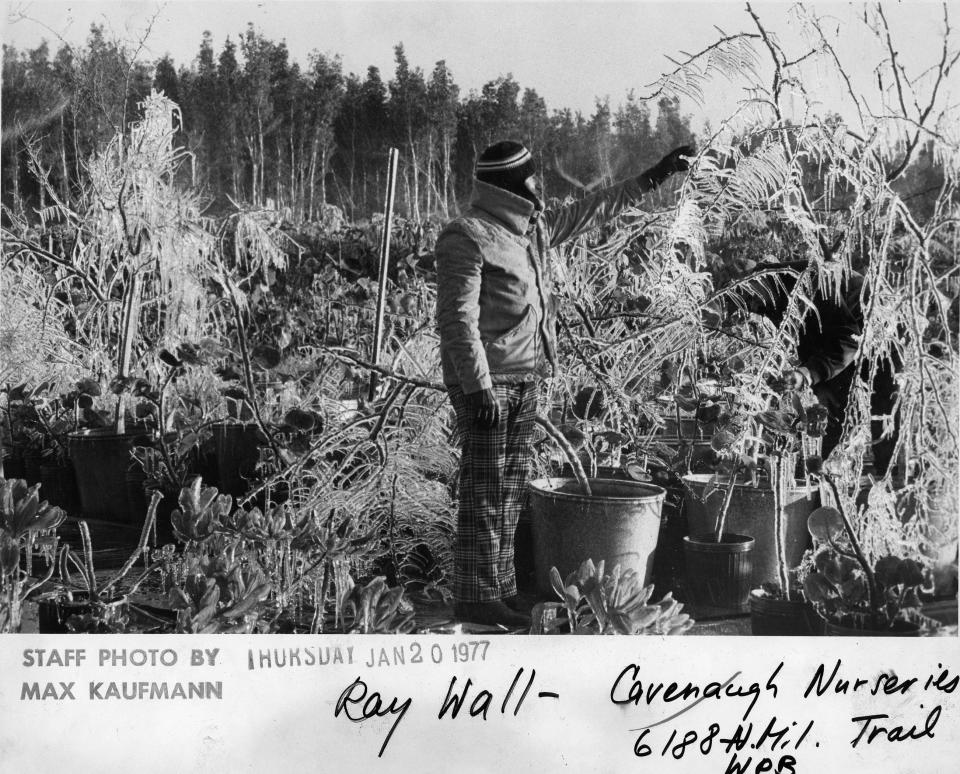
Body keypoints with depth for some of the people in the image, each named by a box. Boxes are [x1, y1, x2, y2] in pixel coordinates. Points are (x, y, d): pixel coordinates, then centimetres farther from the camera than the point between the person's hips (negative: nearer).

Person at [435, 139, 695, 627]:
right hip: (487, 381, -9)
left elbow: (589, 213, 26)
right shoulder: (467, 237, -13)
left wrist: (652, 179, 27)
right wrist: (478, 386, -22)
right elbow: (458, 319, -18)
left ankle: (501, 588, 20)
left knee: (511, 489, 12)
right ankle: (475, 598, 0)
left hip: (526, 377, 9)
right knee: (485, 492, -6)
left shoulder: (533, 228, 13)